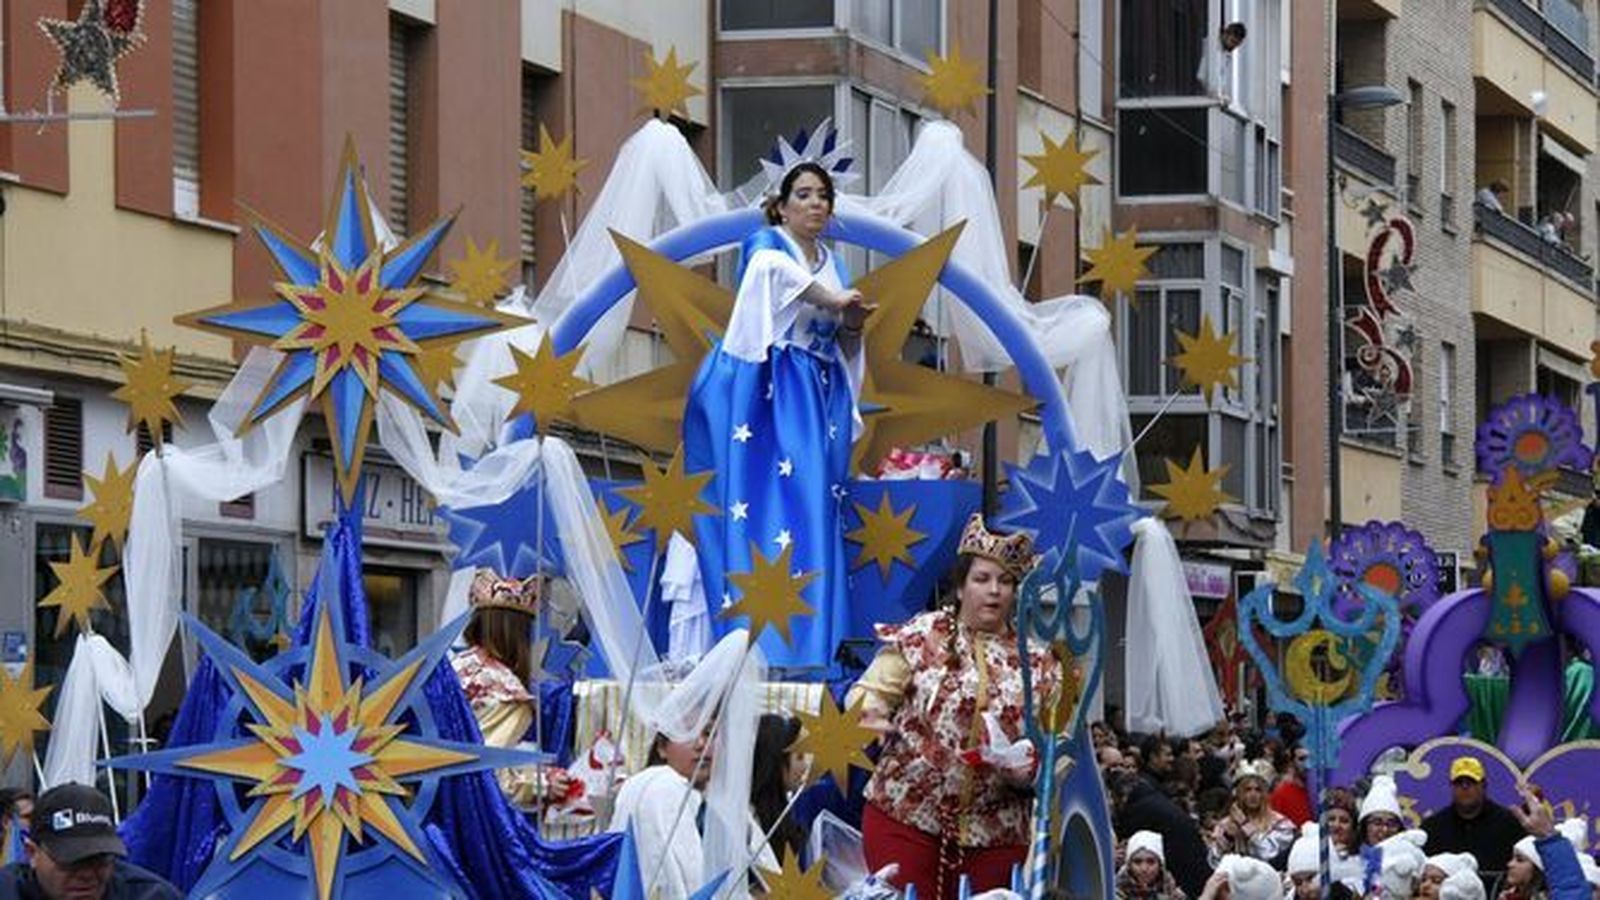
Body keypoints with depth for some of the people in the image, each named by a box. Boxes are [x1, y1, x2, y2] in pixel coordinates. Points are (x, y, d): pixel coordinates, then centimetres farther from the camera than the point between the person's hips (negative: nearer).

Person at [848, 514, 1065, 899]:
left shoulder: (1039, 662, 9)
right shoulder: (919, 637, 3)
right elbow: (868, 692, -2)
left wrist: (1028, 769, -12)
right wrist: (869, 713, -25)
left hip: (995, 834, 2)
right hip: (905, 816, -2)